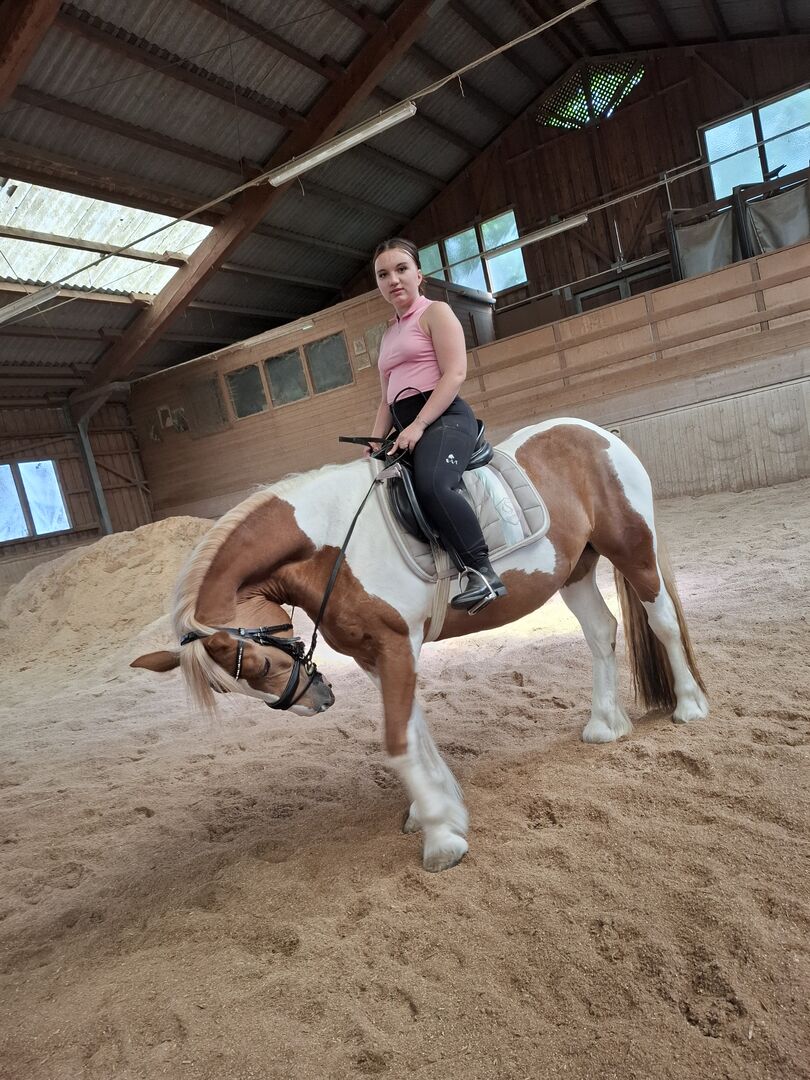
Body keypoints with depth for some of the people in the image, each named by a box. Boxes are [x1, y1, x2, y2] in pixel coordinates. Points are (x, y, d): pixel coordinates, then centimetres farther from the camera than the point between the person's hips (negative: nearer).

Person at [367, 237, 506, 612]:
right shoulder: (389, 334, 26)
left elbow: (455, 373, -11)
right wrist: (375, 442, 8)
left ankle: (483, 572, -33)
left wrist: (418, 425, -20)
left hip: (445, 418, -9)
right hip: (408, 428, 9)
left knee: (431, 485, -36)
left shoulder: (436, 313, 4)